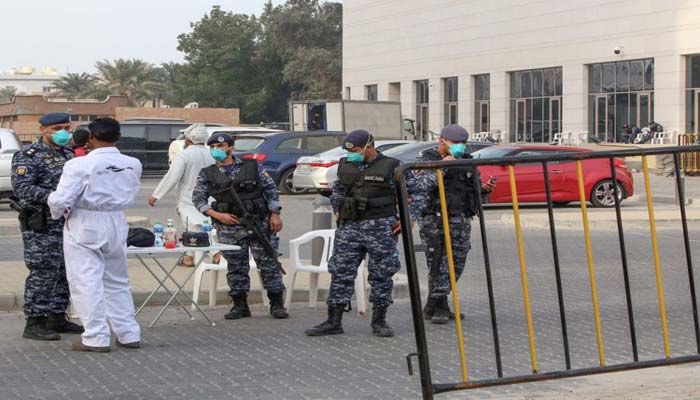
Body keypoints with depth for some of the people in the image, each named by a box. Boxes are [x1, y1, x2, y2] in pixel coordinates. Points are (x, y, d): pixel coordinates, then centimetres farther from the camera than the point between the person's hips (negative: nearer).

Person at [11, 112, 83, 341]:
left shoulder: (68, 155, 16)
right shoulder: (28, 156, -9)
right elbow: (22, 188, -21)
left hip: (66, 222, 8)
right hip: (40, 225, -8)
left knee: (65, 272, 11)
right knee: (42, 273, -7)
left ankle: (57, 318, 22)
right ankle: (34, 324, -1)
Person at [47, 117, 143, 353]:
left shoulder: (80, 165, -16)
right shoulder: (132, 165, -2)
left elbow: (60, 200, -16)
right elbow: (131, 196, 7)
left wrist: (59, 213, 3)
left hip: (84, 228, -5)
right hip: (117, 225, 5)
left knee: (87, 283, 2)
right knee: (117, 282, 17)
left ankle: (96, 339, 2)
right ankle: (129, 334, 20)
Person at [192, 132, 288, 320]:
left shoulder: (252, 167, 3)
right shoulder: (207, 175, 5)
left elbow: (271, 189, 5)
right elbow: (198, 199, 4)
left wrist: (275, 214, -2)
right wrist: (217, 215, -8)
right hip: (230, 228, 1)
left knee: (268, 263, -1)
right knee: (236, 267, 4)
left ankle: (276, 304, 6)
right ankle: (240, 306, 13)